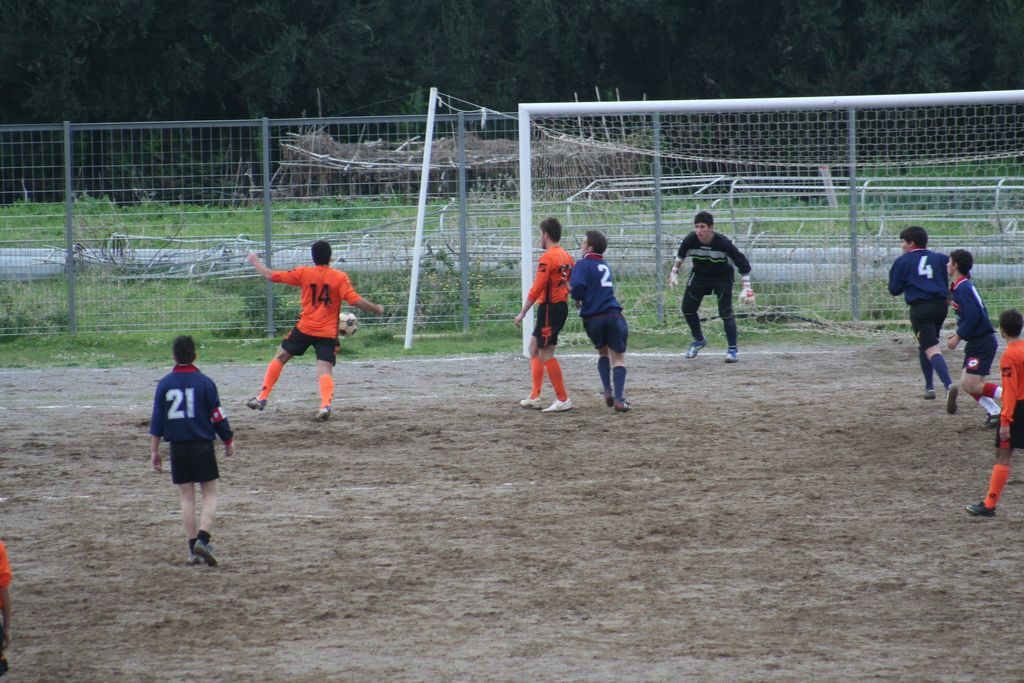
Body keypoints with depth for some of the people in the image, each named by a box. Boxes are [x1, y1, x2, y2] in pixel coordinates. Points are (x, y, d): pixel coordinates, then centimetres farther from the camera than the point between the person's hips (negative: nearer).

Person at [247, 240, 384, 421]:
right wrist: (377, 309, 4)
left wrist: (255, 262, 22)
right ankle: (325, 404, -31)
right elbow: (356, 301, -12)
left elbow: (271, 275, 5)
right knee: (324, 371, -5)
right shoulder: (340, 277, -4)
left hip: (304, 329, 0)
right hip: (328, 333, 0)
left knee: (280, 358, 17)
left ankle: (261, 398, 18)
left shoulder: (303, 273, -1)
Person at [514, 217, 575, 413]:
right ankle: (534, 397, 20)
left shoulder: (547, 257, -16)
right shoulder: (566, 256, 11)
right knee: (534, 348, 18)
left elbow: (536, 289, -19)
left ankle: (563, 400, -6)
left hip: (549, 307, -9)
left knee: (545, 354, -5)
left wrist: (522, 313, -15)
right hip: (562, 306, 9)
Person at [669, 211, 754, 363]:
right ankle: (699, 340, 31)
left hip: (722, 277, -4)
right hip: (699, 274, 4)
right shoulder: (690, 240, -24)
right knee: (687, 308, 6)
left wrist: (746, 286, -27)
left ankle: (732, 349, -5)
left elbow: (742, 263, -23)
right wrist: (674, 272, 8)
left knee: (725, 312, -16)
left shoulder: (723, 243, -32)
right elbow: (680, 255, 2)